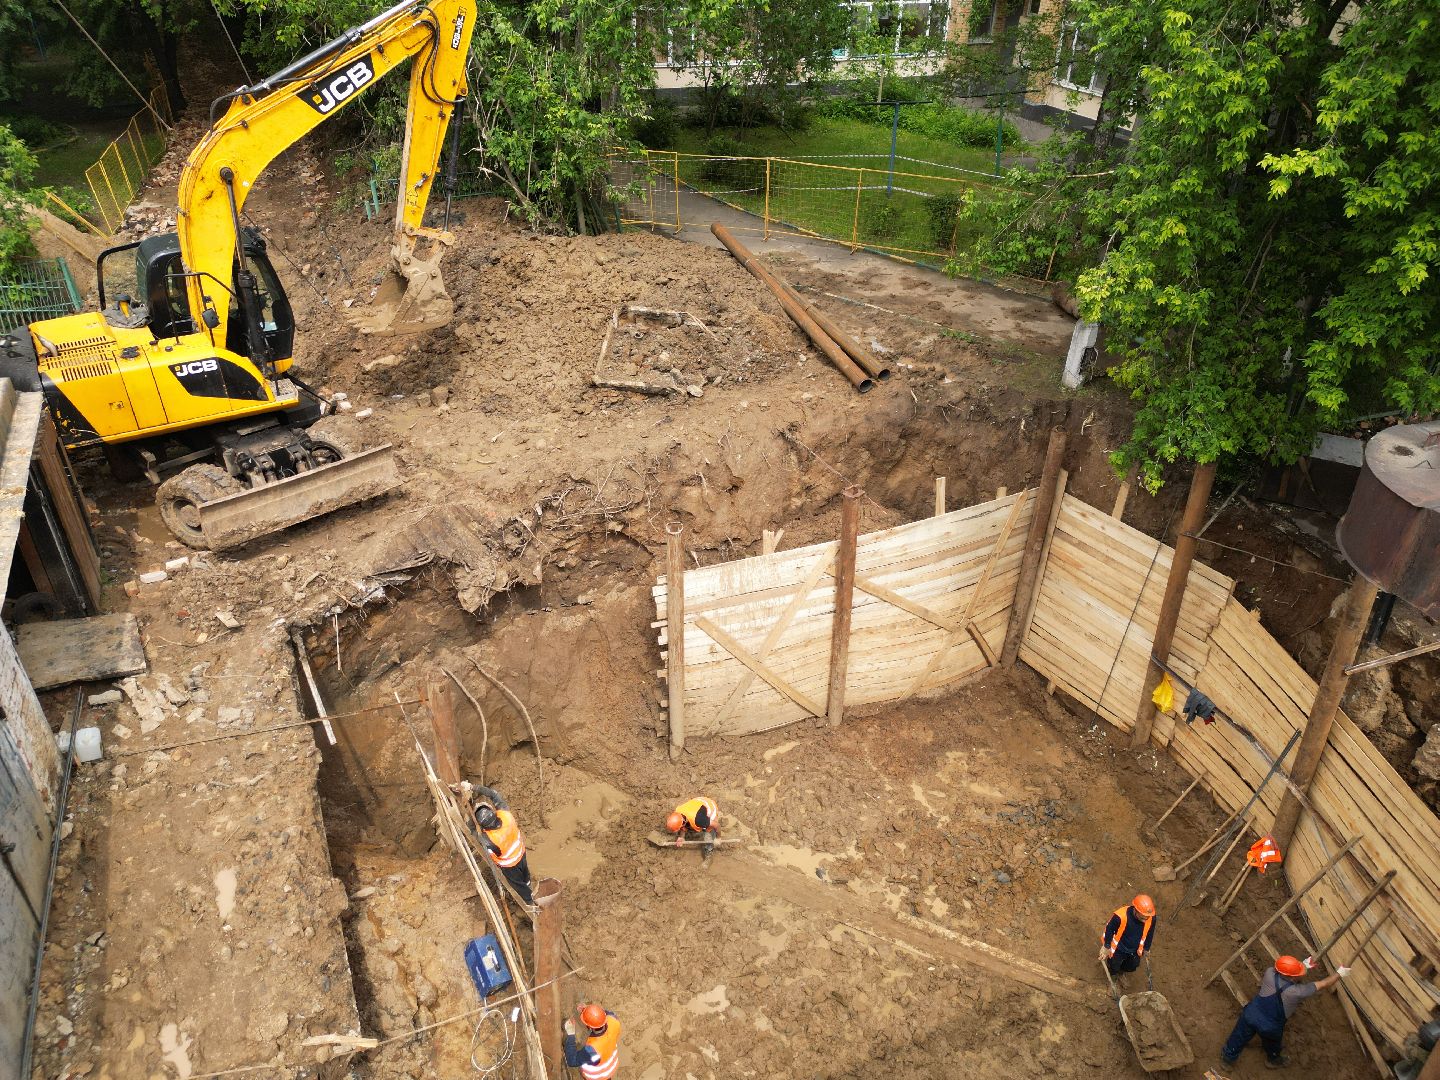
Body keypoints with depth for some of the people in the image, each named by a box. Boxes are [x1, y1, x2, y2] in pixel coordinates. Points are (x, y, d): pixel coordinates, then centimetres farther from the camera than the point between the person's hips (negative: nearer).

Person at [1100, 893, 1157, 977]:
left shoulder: (1151, 918, -29)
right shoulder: (1120, 916, -40)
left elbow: (1149, 933, -5)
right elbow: (1109, 929, -20)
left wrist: (1146, 948, 10)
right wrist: (1107, 947, -7)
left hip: (1135, 950, 4)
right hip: (1118, 949, -3)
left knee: (1132, 967, 27)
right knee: (1114, 969, 18)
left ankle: (1122, 969, 61)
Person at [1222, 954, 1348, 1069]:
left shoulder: (1270, 973, -21)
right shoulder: (1296, 992, -32)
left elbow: (1282, 973, 5)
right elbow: (1323, 984, -19)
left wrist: (1303, 965, 2)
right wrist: (1339, 974, -5)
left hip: (1251, 1014, 3)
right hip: (1270, 1026, -3)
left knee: (1240, 1037, 27)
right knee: (1272, 1044, 31)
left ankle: (1228, 1055, 49)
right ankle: (1273, 1061, 60)